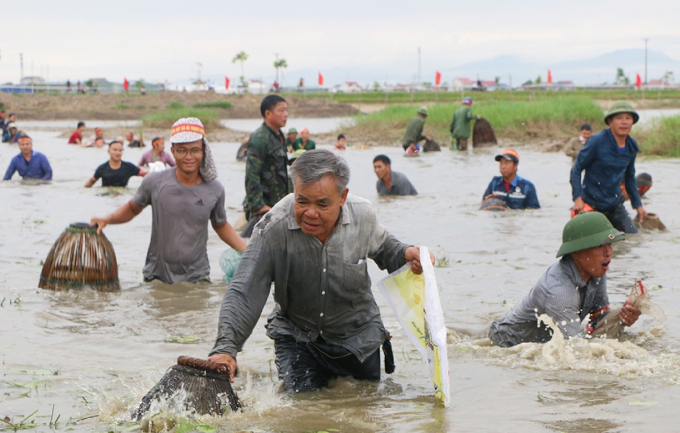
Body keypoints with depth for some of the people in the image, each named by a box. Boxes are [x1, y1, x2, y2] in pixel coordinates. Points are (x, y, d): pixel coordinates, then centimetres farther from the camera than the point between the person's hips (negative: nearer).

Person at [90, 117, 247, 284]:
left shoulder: (214, 190, -1)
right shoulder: (155, 182, -5)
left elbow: (221, 226, 14)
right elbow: (132, 208, 10)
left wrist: (248, 251, 5)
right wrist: (107, 219, -7)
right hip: (157, 275, -1)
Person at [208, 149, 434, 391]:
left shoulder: (363, 215, -17)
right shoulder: (274, 229, -27)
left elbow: (383, 248, 8)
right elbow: (243, 294, -28)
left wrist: (405, 254, -16)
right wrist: (225, 348, -42)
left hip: (357, 337, 2)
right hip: (296, 336, -2)